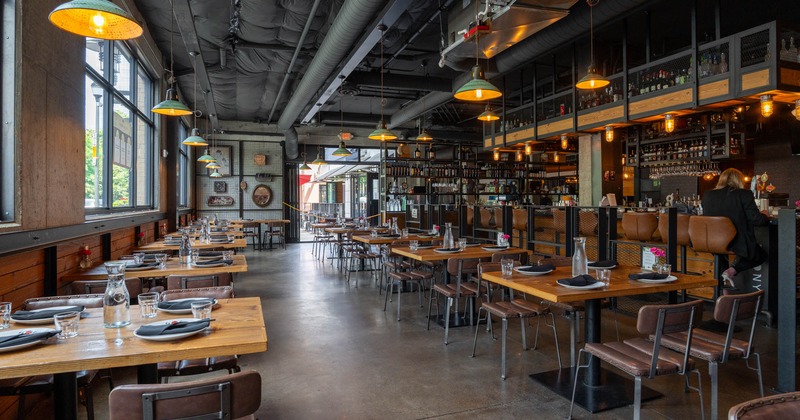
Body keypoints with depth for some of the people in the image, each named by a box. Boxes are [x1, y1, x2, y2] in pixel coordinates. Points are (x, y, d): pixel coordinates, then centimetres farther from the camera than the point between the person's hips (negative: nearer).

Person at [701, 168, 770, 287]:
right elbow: (756, 220, -11)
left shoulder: (707, 195, 3)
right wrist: (764, 216, 13)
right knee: (762, 254, 24)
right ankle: (731, 271, -1)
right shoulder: (744, 194, -9)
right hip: (737, 244, -5)